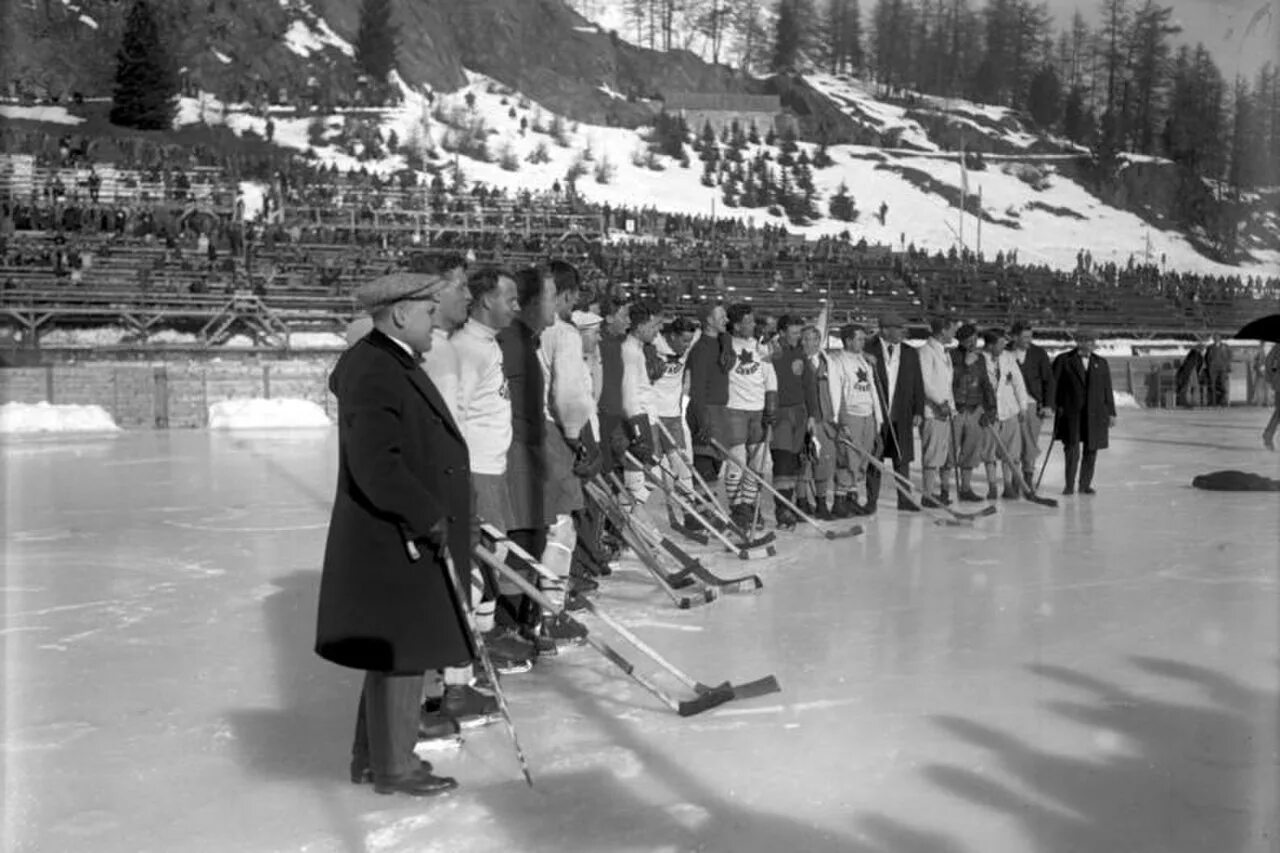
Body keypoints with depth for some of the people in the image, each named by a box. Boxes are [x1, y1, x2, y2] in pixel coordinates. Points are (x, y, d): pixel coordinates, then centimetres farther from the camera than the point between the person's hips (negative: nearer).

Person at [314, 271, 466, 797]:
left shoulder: (391, 364, 13)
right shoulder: (373, 372, -21)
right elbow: (376, 466, -28)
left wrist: (435, 514, 17)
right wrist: (430, 518, -22)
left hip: (407, 538, 11)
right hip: (393, 543, -11)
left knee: (398, 652, 20)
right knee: (401, 653, 3)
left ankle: (372, 755, 35)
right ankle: (393, 767, 19)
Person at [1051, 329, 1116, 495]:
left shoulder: (1101, 363, 13)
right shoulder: (1063, 360, 3)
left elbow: (1107, 389, 12)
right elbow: (1054, 384, 0)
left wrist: (1111, 413, 9)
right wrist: (1053, 405, -10)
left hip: (1095, 413, 3)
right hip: (1070, 411, -3)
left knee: (1091, 450, 4)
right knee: (1072, 448, -8)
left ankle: (1085, 484, 15)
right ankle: (1069, 485, 1)